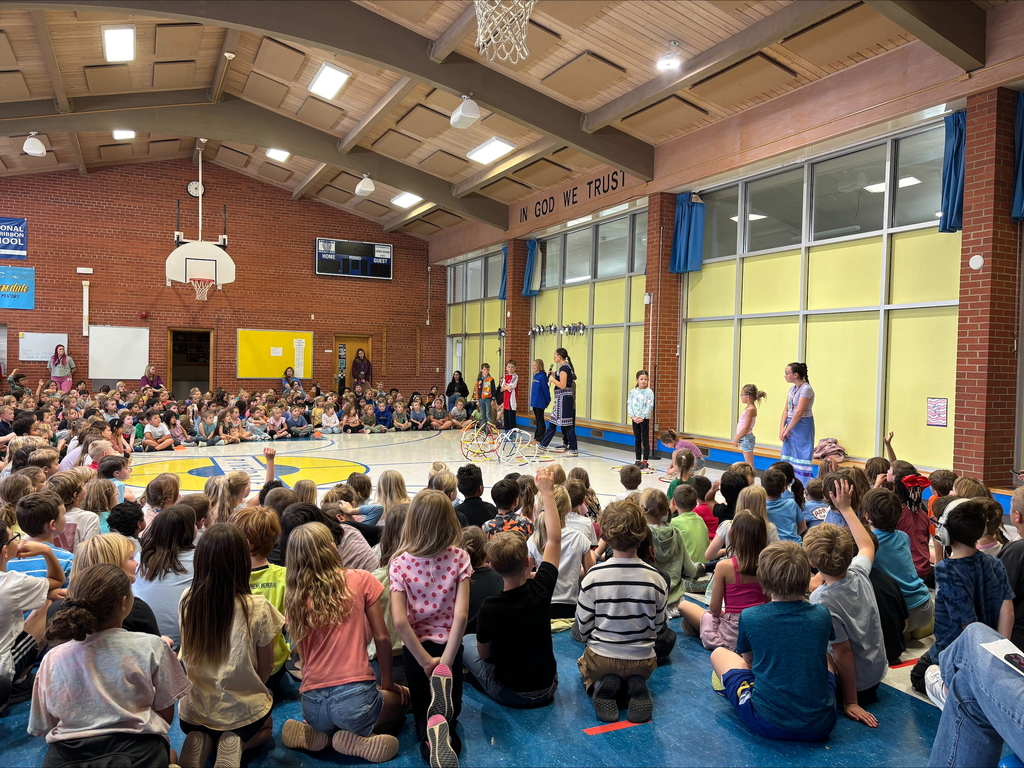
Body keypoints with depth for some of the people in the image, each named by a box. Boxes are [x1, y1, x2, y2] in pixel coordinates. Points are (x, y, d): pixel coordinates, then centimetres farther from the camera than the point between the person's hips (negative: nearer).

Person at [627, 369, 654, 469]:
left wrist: (642, 417, -17)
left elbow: (649, 406, -11)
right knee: (637, 440, 11)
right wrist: (633, 416, -9)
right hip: (635, 419, 4)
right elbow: (629, 404, 3)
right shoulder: (633, 391, 5)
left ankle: (645, 461, 5)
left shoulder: (649, 392, -6)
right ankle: (638, 460, 19)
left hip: (644, 419, -4)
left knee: (645, 440, 0)